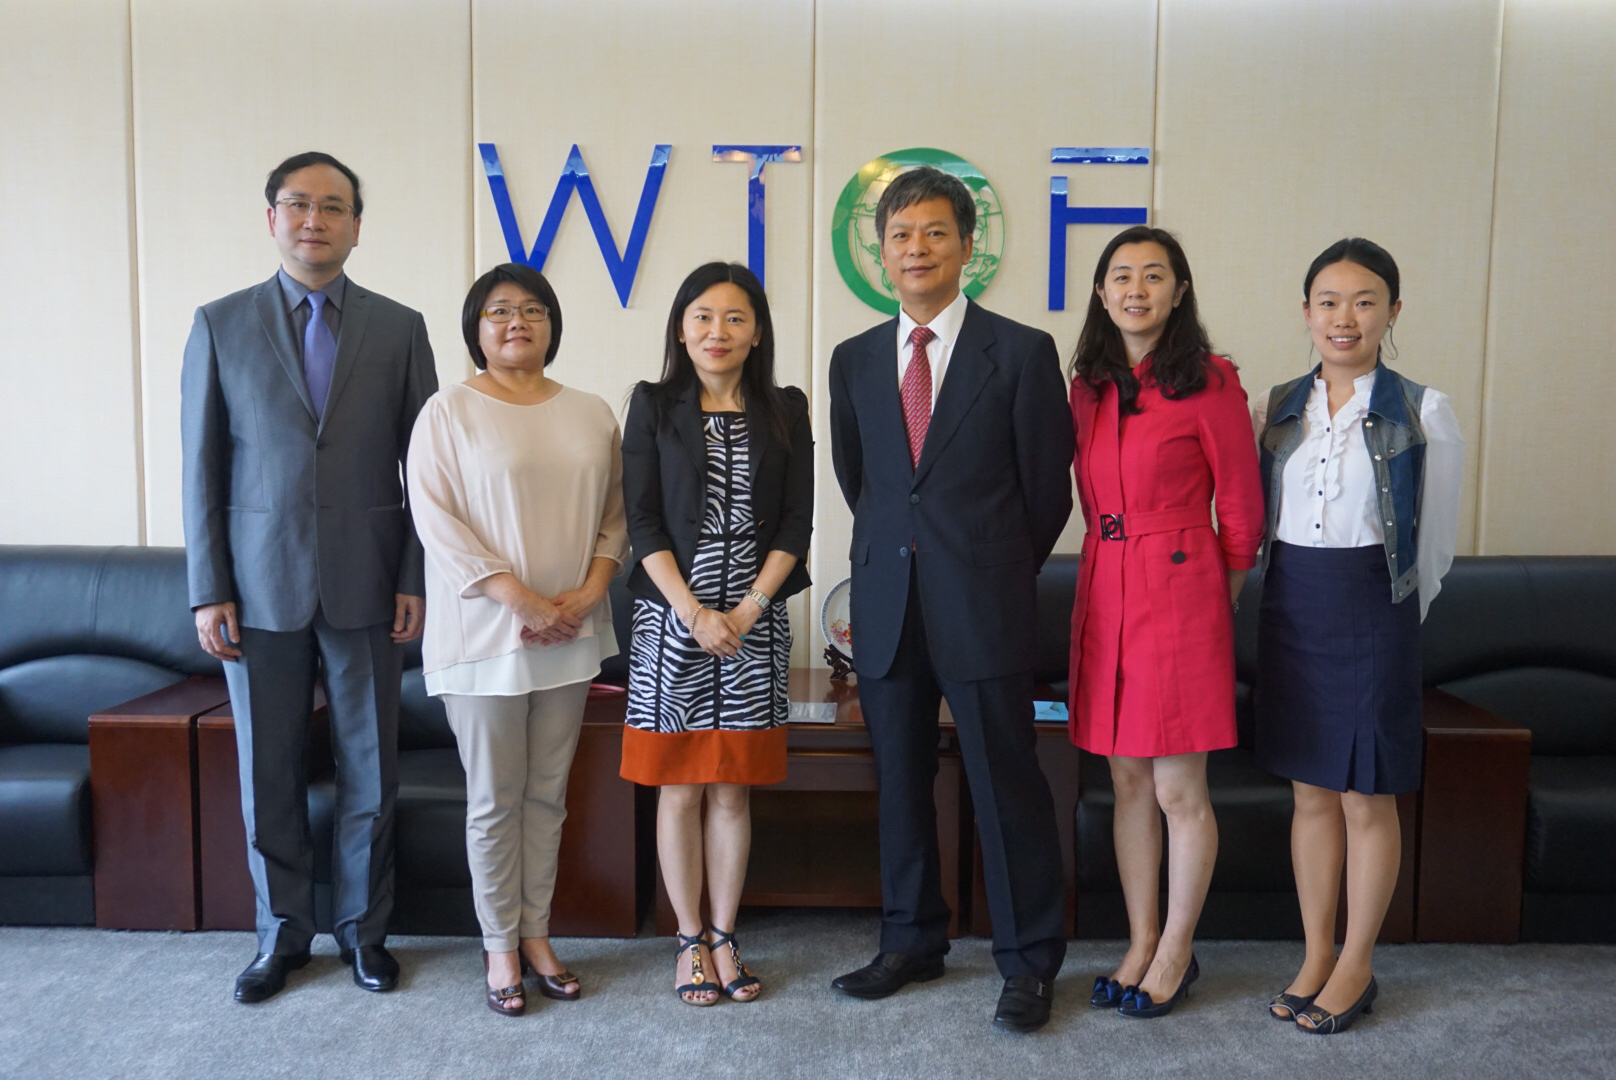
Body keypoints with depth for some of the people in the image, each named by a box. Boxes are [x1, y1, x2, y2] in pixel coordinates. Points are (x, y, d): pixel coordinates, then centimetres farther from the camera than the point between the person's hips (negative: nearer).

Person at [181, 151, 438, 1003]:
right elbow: (201, 468, 3)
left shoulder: (399, 328, 4)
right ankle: (283, 932, 26)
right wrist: (207, 589, -2)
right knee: (267, 773, 9)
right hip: (260, 586, 0)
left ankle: (363, 928, 25)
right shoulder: (221, 325, 4)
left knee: (370, 770, 7)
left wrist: (416, 579, -2)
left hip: (365, 585, 0)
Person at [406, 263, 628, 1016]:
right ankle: (500, 947, 19)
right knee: (494, 799, 5)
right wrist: (519, 598, -16)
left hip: (570, 636, 4)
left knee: (548, 792, 11)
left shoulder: (591, 415, 9)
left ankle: (536, 934, 24)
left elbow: (615, 511, 8)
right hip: (484, 634, -3)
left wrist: (590, 591, -8)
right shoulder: (448, 412, -2)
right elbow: (435, 518, -10)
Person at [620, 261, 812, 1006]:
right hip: (672, 620, -1)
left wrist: (748, 610, -9)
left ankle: (725, 939, 20)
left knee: (732, 789, 8)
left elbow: (796, 522, 1)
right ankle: (690, 942, 17)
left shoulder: (785, 411, 6)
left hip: (755, 623, 1)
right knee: (679, 789, 5)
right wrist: (694, 613, -12)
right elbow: (642, 520, -3)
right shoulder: (654, 406, 3)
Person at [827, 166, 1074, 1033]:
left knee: (1007, 786, 2)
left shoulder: (1021, 353, -3)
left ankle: (1028, 962, 17)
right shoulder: (854, 360, 10)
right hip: (887, 603, 4)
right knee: (899, 782, 12)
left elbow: (1047, 490, 2)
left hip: (982, 605, -4)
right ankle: (912, 940, 28)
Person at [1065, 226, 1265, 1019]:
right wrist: (1114, 563, 16)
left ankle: (1177, 952, 19)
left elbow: (1241, 508, -2)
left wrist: (1216, 598, 6)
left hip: (1179, 590, -5)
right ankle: (1141, 944, 24)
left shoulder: (1209, 381, -7)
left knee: (1179, 789, 2)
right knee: (1127, 781, 12)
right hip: (1104, 590, 5)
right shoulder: (1089, 385, 10)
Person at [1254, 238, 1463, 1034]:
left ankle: (1356, 968, 22)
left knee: (1367, 798, 6)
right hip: (1290, 610, 4)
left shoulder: (1422, 413, -6)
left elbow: (1433, 546, 0)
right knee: (1310, 792, 12)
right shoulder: (1280, 407, 5)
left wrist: (1383, 613, 7)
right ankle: (1316, 955, 26)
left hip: (1372, 614, -4)